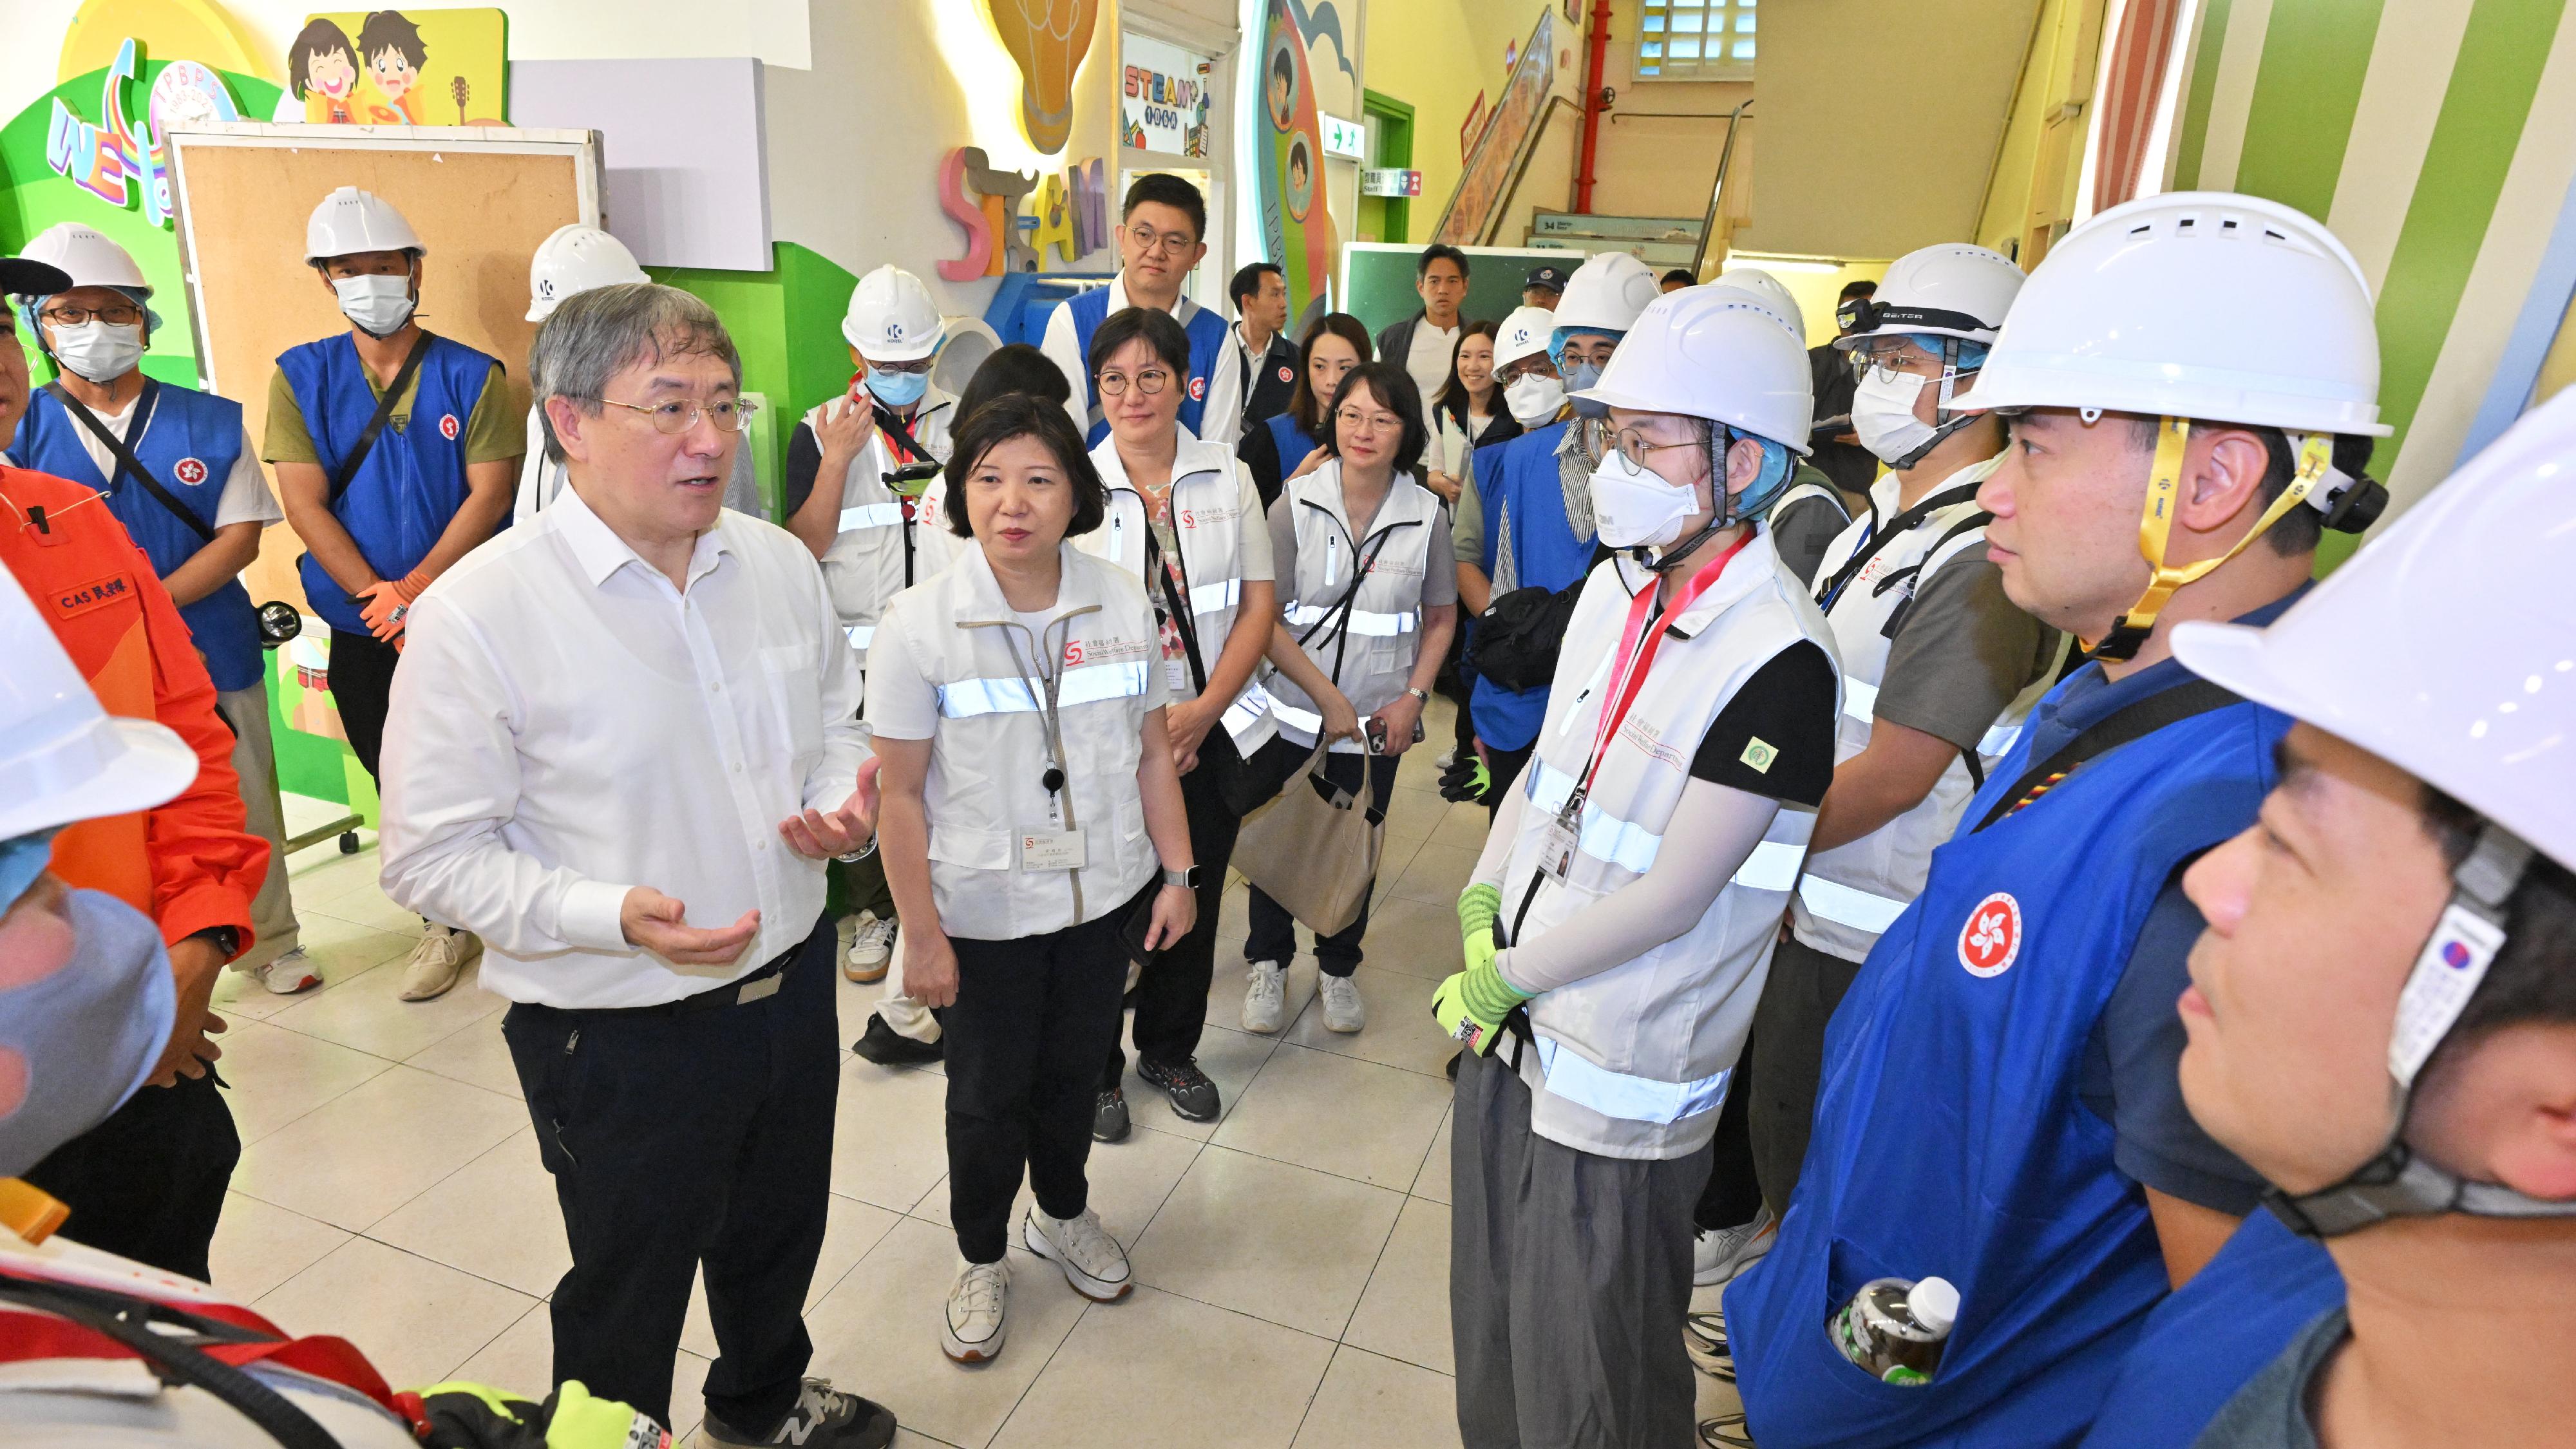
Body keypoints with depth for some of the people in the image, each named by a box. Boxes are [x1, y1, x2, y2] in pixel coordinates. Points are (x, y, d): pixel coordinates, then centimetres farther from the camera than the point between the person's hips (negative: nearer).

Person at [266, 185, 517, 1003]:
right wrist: (379, 599, -15)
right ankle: (449, 924, 28)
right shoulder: (301, 376, 4)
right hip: (360, 628, 3)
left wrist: (417, 585, -18)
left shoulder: (471, 375, -1)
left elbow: (489, 494, -8)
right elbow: (304, 504, -3)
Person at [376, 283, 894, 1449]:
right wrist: (608, 915, -29)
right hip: (620, 1035, -5)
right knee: (627, 1301, 19)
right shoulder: (479, 611, -19)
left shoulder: (779, 563, -2)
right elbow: (431, 855, -16)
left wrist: (843, 804, -9)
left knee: (779, 1239, 29)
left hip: (792, 983, 6)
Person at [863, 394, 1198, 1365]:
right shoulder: (919, 625, -16)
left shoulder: (1123, 603, -6)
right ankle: (981, 1258, 41)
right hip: (984, 911, -3)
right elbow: (900, 793, -12)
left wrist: (1178, 873, 3)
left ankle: (1063, 1215, 49)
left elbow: (1152, 751, 2)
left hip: (1103, 893, 3)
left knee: (1076, 1067, 20)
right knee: (989, 1093, 14)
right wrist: (922, 932, -11)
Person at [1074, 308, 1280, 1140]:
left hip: (1210, 733, 3)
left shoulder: (1228, 477, 3)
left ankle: (1171, 1051, 36)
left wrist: (1202, 711, -10)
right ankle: (1096, 1067, 28)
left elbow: (1259, 604, 1)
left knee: (1195, 899, 13)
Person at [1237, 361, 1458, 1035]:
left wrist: (1413, 697, -5)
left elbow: (1441, 617, 8)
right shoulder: (1296, 504, -8)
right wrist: (1326, 696, -13)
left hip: (1378, 725, 1)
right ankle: (1269, 963, 36)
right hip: (1291, 716, -1)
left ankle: (1339, 967, 38)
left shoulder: (1427, 515, -3)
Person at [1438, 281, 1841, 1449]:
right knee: (1488, 1329, 25)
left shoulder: (1776, 660, -23)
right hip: (1512, 1037, 7)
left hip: (1618, 1087, -7)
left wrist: (1509, 973, -11)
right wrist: (1482, 906, 0)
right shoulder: (1619, 586, 2)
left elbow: (1672, 898, -21)